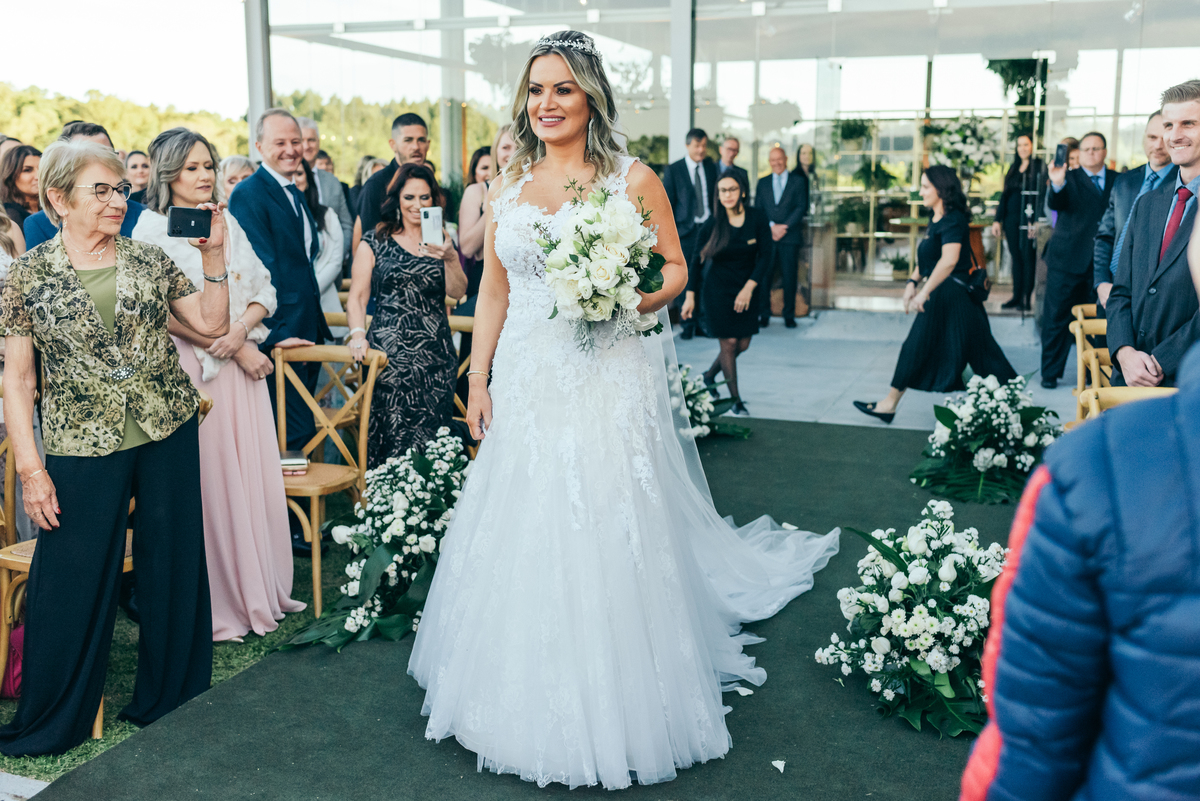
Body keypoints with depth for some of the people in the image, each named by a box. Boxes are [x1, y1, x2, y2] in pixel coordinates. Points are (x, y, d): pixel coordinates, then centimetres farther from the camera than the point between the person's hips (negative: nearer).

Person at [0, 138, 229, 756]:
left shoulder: (149, 260, 6)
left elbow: (211, 322, 5)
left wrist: (213, 253, -5)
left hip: (168, 432, 3)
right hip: (82, 445, -3)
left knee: (172, 561, 11)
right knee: (72, 581, 2)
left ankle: (167, 691, 30)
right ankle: (50, 721, 21)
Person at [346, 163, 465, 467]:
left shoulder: (442, 241, 14)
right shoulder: (375, 242, 7)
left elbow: (457, 291, 3)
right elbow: (357, 297, 2)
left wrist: (451, 258, -15)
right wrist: (358, 334, -15)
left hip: (436, 354, 3)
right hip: (389, 352, -2)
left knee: (431, 435, -2)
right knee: (391, 429, -10)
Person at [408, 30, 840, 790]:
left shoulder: (632, 178, -1)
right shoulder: (509, 186, 10)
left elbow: (675, 270, 2)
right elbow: (493, 291, 12)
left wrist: (626, 303, -18)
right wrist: (478, 381, 8)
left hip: (607, 383, -4)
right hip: (526, 385, 4)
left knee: (606, 536, 0)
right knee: (522, 536, 9)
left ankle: (613, 705, 16)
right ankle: (531, 697, 26)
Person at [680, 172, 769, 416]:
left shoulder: (757, 218, -8)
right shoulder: (713, 223, -11)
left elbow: (765, 256, -7)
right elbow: (696, 259, -3)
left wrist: (749, 288, -15)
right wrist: (690, 296, -6)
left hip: (747, 288, 3)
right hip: (718, 288, -3)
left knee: (742, 344, 7)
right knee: (729, 342, -5)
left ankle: (709, 375, 35)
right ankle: (736, 401, 6)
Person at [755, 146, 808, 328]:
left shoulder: (799, 181, 8)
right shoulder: (762, 182, 14)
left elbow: (801, 208, 0)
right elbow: (757, 209, 8)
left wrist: (784, 227, -11)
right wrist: (771, 227, -8)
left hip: (790, 238, -1)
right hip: (767, 236, 1)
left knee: (790, 278, 0)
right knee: (764, 277, -3)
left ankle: (789, 316, 9)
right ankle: (763, 315, 5)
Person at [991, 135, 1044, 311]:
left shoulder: (1039, 166, -4)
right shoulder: (1014, 169, 16)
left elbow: (1041, 194, -11)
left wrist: (1037, 221, -19)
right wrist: (998, 220, 13)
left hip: (1028, 220, -6)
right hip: (1011, 219, 6)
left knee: (1028, 258, -4)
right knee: (1016, 258, 9)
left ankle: (1026, 298, 0)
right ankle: (1016, 296, 13)